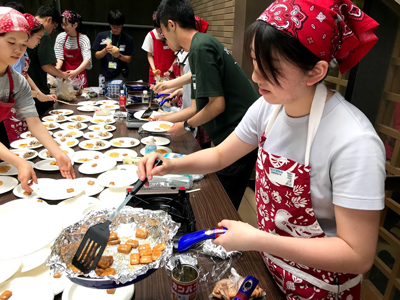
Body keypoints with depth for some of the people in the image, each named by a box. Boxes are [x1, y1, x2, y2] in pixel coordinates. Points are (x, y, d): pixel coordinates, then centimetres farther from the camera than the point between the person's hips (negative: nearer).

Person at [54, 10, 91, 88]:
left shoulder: (83, 38, -12)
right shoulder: (60, 37, -1)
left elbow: (87, 60, -25)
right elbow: (59, 58, -2)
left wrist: (76, 72, -40)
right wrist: (58, 68, -24)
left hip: (79, 76, -3)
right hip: (64, 75, 3)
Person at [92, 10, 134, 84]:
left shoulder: (128, 39, 1)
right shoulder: (101, 36, 4)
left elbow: (129, 59, 2)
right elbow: (97, 56, 4)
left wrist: (119, 55, -17)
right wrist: (105, 50, -15)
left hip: (120, 76, -1)